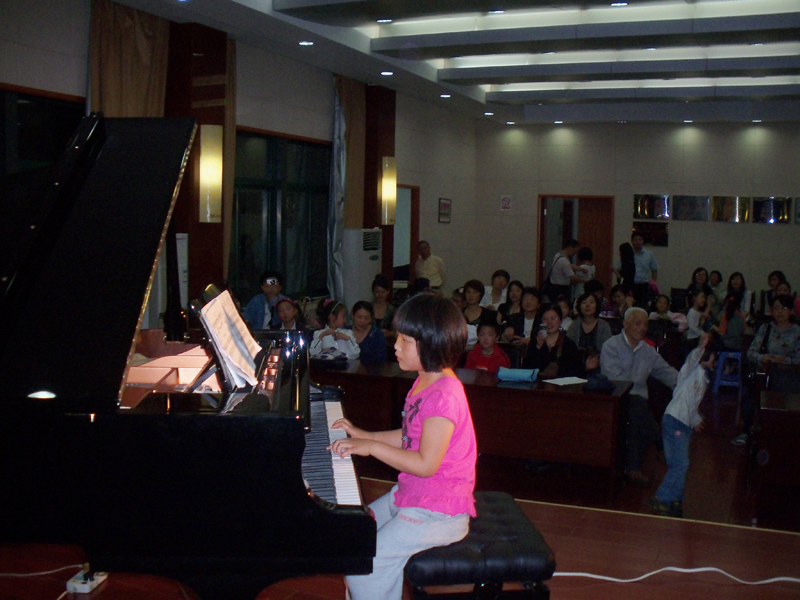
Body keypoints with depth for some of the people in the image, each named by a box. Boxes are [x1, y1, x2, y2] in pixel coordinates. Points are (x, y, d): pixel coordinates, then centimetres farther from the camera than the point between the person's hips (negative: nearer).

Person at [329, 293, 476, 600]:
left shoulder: (444, 396, -24)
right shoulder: (425, 382, 8)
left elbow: (426, 464, -26)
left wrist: (372, 447, -19)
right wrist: (363, 435, 10)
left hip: (436, 513, -10)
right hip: (409, 494, 10)